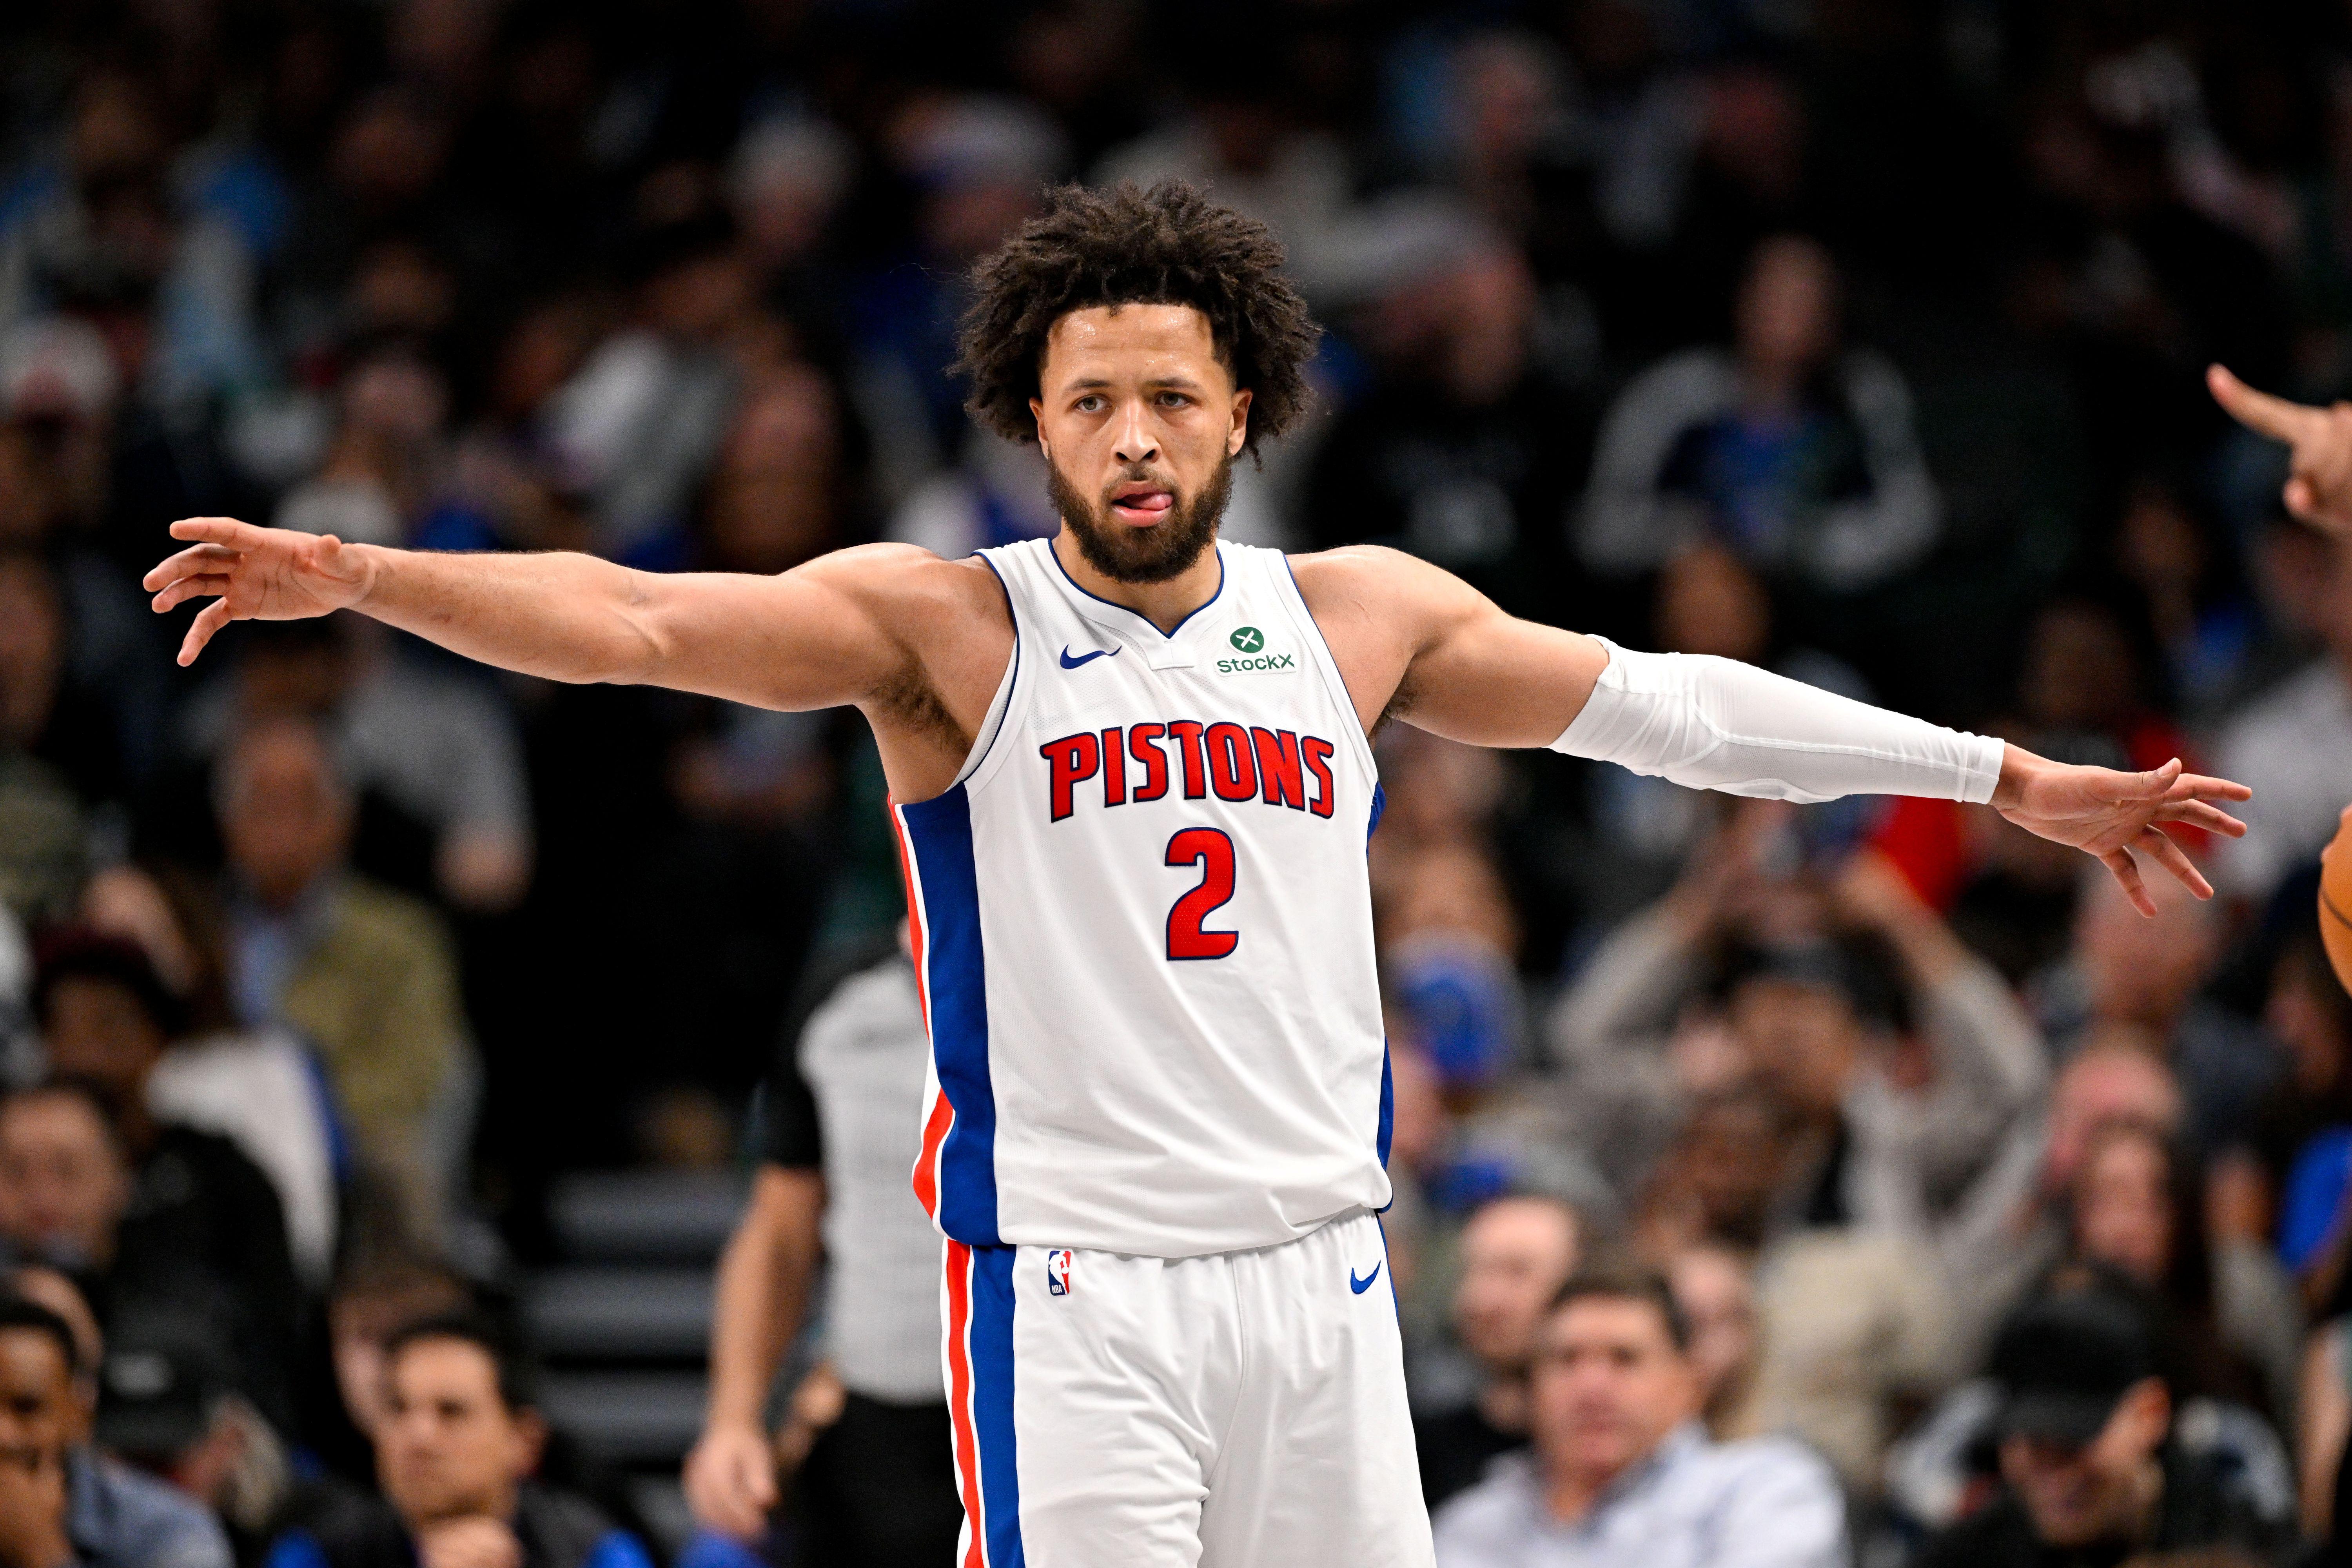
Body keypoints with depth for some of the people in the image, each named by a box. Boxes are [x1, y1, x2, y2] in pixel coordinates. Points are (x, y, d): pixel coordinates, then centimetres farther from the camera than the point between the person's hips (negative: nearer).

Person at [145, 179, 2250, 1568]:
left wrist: (2014, 781, 20)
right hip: (1072, 1277, -4)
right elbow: (641, 621, -13)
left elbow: (1658, 704, 17)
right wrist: (354, 578, -28)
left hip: (1321, 1270, 4)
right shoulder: (949, 626, -1)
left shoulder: (1359, 618, 11)